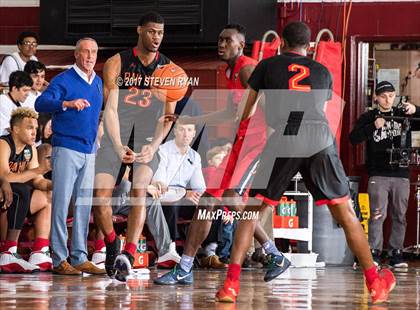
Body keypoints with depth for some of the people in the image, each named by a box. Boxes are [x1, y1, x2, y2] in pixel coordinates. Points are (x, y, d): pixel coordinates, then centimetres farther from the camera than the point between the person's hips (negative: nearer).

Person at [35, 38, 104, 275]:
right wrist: (67, 104, -37)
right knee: (62, 203, -7)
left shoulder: (98, 83, 15)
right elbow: (41, 103, -23)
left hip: (89, 151, 7)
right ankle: (59, 260, -6)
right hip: (66, 148, -7)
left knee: (84, 205, 8)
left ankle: (80, 257, 12)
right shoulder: (64, 80, -8)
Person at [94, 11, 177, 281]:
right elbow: (110, 109, -10)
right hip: (117, 135, 0)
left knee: (139, 191, -22)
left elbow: (168, 116, 1)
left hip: (149, 137, 0)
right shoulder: (117, 63, -3)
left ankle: (128, 256, -29)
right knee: (100, 195, -10)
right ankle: (112, 246, 17)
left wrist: (154, 146, -17)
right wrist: (119, 148, -24)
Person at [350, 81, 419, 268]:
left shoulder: (403, 114, 12)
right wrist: (374, 126, -15)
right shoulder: (368, 117, 7)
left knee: (400, 216, 4)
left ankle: (396, 253, 9)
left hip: (401, 175, 2)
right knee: (378, 214, -9)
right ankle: (374, 253, -7)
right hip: (378, 175, -2)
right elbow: (354, 139, -3)